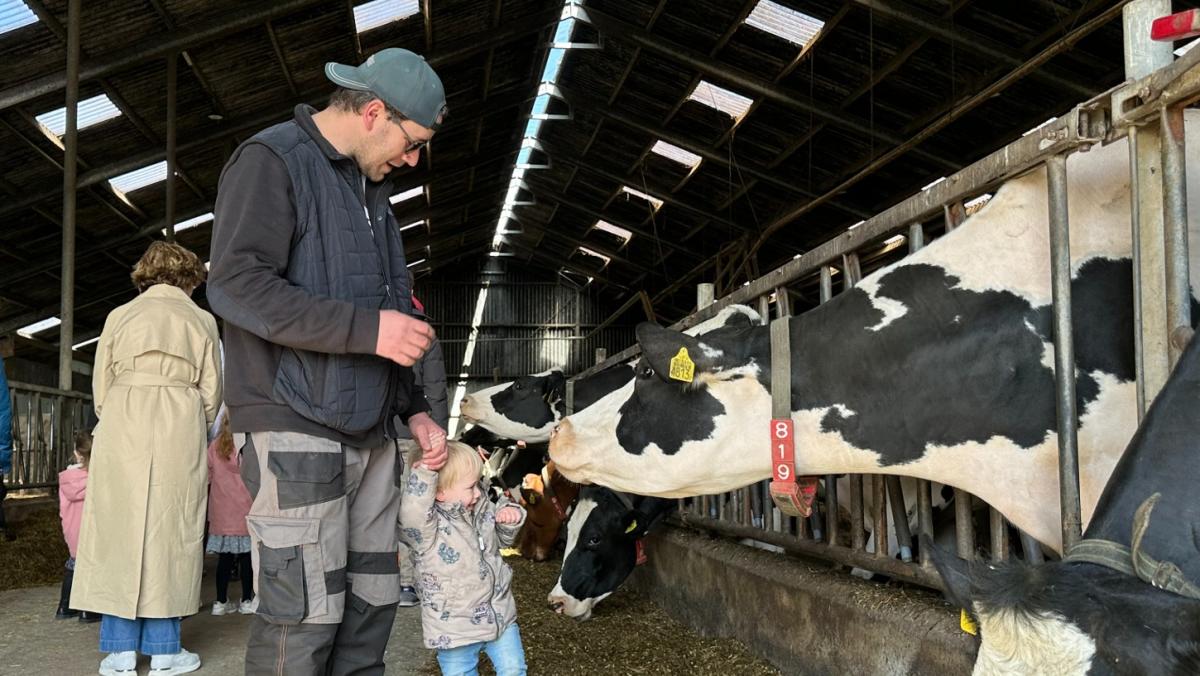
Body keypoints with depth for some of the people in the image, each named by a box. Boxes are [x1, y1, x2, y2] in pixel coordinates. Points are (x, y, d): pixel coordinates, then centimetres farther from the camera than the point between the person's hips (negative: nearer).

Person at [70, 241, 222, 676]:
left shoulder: (119, 316, 12)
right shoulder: (201, 321, 9)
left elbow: (100, 388, 11)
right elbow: (211, 393, 8)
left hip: (121, 425, 1)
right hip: (180, 426, -1)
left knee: (119, 530, 5)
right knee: (169, 533, 2)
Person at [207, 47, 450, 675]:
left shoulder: (369, 189, 21)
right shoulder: (272, 159, -5)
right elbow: (235, 284, -17)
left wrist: (414, 409, 15)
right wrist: (368, 329, -20)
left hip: (370, 436, 8)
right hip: (296, 432, -8)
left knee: (372, 605, 9)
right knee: (304, 619, -6)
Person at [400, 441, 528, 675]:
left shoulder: (482, 510, 1)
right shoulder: (428, 527, -21)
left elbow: (502, 539, 19)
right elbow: (411, 514, -45)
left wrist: (510, 517, -3)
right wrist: (426, 471, -49)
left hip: (500, 617, 5)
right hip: (456, 628, -5)